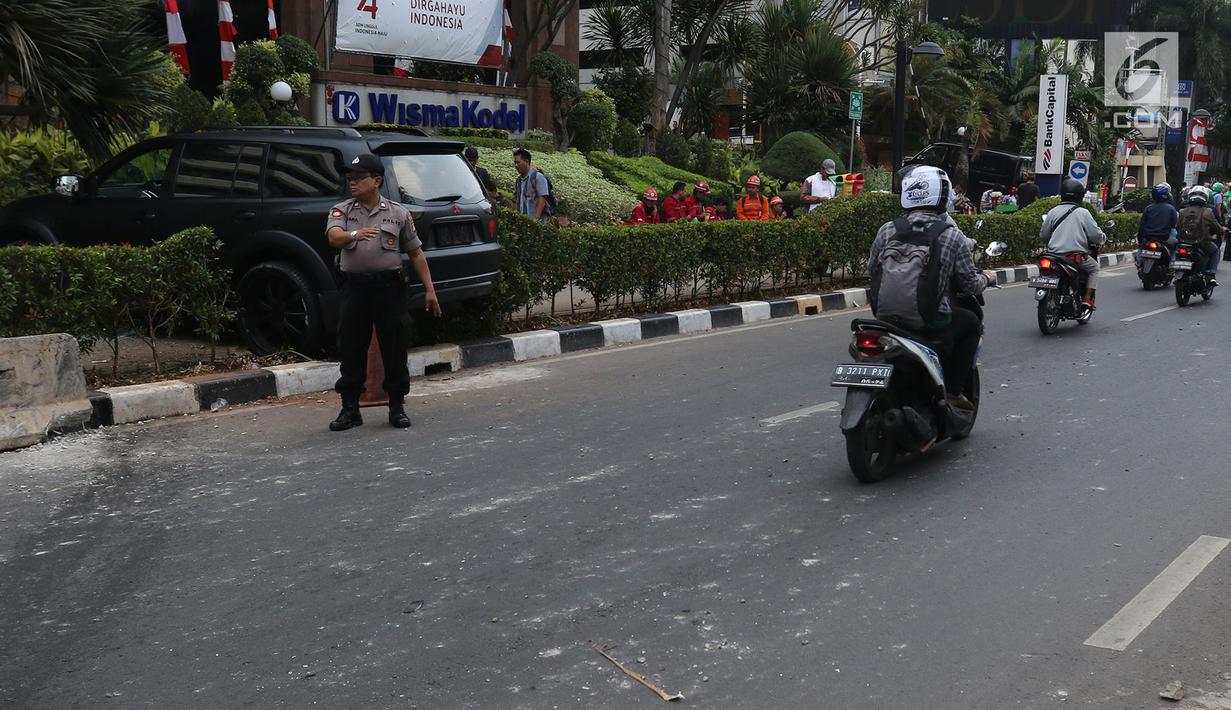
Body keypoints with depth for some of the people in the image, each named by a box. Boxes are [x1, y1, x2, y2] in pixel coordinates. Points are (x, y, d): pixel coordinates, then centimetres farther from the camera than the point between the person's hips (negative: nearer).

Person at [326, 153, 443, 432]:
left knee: (394, 349, 3)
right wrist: (354, 235, -38)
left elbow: (416, 253, 9)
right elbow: (333, 236, -15)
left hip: (389, 287, -1)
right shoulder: (341, 211, 7)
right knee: (351, 351, 4)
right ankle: (350, 409, 14)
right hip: (354, 287, 1)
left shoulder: (398, 213, 7)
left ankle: (397, 407, 14)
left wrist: (429, 289, 4)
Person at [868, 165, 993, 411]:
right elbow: (970, 284, 0)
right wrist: (987, 278, 22)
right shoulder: (952, 236, -7)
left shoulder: (887, 230, 1)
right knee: (971, 322, 25)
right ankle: (952, 391, 22)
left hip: (885, 319, 4)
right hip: (933, 324, -4)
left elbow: (871, 269, 12)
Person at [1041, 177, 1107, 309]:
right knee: (1094, 268, 21)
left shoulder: (1053, 212, 5)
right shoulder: (1083, 213, -4)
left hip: (1055, 253, 3)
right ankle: (1087, 299, 8)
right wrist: (1103, 238, 20)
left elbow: (1043, 235, 11)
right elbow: (1095, 234, -4)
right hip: (1077, 255, -3)